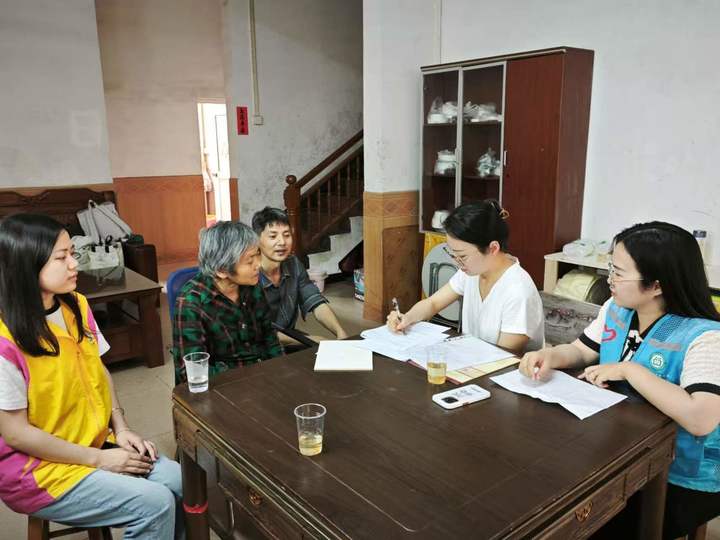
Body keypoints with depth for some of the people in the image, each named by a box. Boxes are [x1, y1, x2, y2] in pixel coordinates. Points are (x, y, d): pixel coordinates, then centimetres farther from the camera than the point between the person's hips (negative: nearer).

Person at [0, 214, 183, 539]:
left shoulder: (76, 306, 0)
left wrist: (121, 429, -3)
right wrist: (98, 459, -16)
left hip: (95, 444, 7)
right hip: (38, 468, -7)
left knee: (181, 482, -3)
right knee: (156, 504, -18)